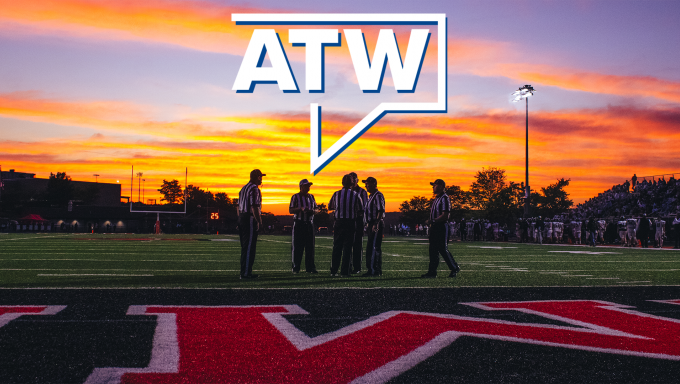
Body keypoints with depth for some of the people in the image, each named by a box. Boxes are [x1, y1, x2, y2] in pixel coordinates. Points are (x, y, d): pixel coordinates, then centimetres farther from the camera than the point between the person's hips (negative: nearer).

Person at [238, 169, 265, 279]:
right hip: (250, 220, -10)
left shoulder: (243, 188, 17)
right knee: (249, 247, -7)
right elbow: (254, 207, -20)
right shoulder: (254, 189, -13)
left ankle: (245, 271, 18)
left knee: (245, 246, 14)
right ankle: (245, 273, -7)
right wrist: (259, 221, -19)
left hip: (242, 218, 10)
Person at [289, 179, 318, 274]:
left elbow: (317, 209, 18)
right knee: (297, 247, -3)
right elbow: (290, 210, -7)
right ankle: (296, 268, 4)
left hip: (309, 223, 4)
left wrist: (313, 211, -6)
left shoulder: (311, 197, 15)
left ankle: (310, 267, 9)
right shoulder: (295, 197, 0)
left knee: (310, 246, 3)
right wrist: (301, 209, -22)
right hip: (298, 223, -4)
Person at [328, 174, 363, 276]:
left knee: (336, 247, 8)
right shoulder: (355, 195, -4)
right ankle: (344, 271, 1)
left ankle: (333, 271, 8)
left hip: (339, 222, 2)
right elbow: (361, 210, 1)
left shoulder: (336, 194, 0)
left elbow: (330, 207, 12)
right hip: (350, 223, -1)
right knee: (347, 248, 3)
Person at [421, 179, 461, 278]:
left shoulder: (444, 198, -13)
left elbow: (445, 216, -21)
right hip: (434, 227, 10)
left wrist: (433, 221, -23)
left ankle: (455, 268, 11)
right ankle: (432, 272, 8)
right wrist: (431, 222, 11)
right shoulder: (437, 198, 18)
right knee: (433, 250, 6)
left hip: (441, 227, -9)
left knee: (443, 249, -4)